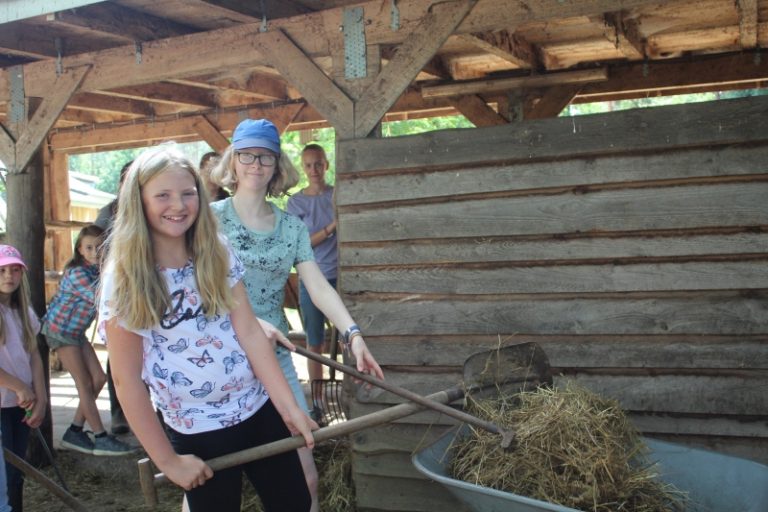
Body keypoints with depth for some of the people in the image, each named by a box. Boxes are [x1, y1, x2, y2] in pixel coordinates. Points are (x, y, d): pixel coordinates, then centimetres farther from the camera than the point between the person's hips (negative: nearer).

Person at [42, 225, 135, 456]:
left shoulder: (100, 269, -1)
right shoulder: (77, 273, -25)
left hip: (77, 332, 8)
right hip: (61, 331, -8)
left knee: (99, 379, 4)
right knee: (84, 383, -5)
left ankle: (75, 432, 14)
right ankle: (101, 438, 1)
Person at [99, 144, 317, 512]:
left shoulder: (218, 255, -1)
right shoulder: (125, 279, -14)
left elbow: (250, 332, -5)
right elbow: (126, 380, -12)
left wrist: (289, 407, -10)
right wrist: (168, 460, -10)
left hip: (261, 411, 4)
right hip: (198, 434, -4)